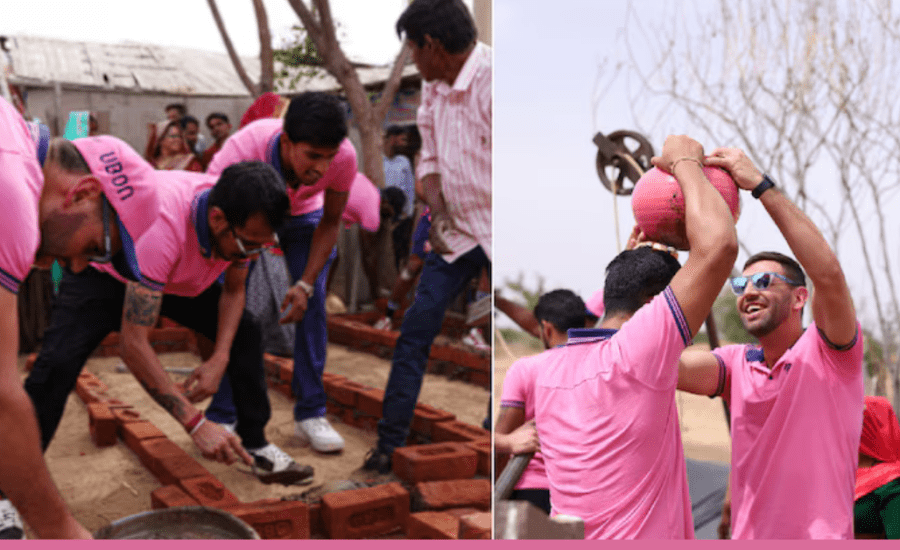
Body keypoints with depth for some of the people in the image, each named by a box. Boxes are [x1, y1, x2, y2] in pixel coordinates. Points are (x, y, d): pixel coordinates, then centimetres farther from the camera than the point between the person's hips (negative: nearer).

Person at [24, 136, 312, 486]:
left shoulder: (243, 226, -26)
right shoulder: (163, 226, -46)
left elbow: (233, 291, -6)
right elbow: (133, 344, -45)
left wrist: (220, 359, -23)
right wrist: (196, 424, -45)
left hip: (179, 279, 6)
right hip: (104, 270, -5)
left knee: (244, 335, -6)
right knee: (58, 362, -24)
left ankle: (255, 445, 9)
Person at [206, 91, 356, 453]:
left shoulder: (344, 156, -35)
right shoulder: (241, 151, -43)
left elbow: (330, 223, -15)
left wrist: (306, 283, -24)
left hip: (305, 216, 1)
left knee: (312, 303, -13)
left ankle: (310, 414, -2)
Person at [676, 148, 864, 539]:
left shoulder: (828, 351, -8)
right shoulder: (735, 363, 3)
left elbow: (828, 273, -27)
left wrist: (761, 185, -27)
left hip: (820, 534, -4)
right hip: (747, 535, 4)